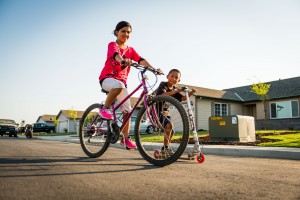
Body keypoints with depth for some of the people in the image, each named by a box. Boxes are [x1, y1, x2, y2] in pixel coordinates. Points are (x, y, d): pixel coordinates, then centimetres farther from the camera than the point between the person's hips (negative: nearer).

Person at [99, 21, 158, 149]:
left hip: (122, 81, 5)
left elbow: (141, 60, -6)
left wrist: (153, 68, -25)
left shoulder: (130, 50, 11)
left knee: (127, 110, -4)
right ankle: (105, 108, -18)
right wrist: (123, 60, -51)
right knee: (119, 85, -40)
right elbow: (116, 54, -27)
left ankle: (126, 138, 7)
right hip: (107, 78, -5)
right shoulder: (112, 45, -2)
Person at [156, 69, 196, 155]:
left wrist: (191, 92, -12)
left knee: (171, 131, 7)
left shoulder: (175, 89, 9)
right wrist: (175, 91, -37)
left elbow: (183, 98, 4)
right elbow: (163, 95, -28)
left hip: (164, 111, 8)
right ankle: (165, 148, -19)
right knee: (169, 125, -27)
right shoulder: (163, 84, -10)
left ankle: (164, 149, 22)